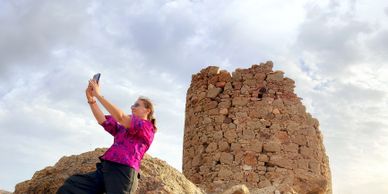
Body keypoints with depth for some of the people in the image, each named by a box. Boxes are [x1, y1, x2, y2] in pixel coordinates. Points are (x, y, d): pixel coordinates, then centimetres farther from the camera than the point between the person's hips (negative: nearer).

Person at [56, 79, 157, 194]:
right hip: (105, 169, 7)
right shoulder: (123, 128, 28)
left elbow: (121, 117, -9)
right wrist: (91, 99, 7)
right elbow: (103, 121, 17)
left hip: (123, 172, -7)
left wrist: (98, 95, -6)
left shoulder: (147, 127, 5)